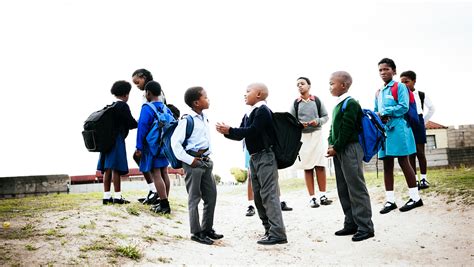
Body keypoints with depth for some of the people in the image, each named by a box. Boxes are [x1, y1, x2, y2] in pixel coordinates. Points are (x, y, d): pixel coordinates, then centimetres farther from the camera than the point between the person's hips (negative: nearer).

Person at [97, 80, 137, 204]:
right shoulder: (123, 106, -8)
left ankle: (106, 196, 10)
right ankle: (117, 196, -6)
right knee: (115, 168, -7)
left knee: (107, 169, 7)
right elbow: (131, 123, -8)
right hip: (117, 140, -7)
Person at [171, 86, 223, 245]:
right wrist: (189, 160, -18)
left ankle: (207, 229, 24)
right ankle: (196, 233, 8)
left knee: (211, 195, 12)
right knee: (194, 198, 0)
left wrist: (208, 154, 14)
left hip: (206, 161, 8)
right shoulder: (187, 120, -14)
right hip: (194, 162, -8)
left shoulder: (204, 118, 10)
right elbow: (175, 141, -17)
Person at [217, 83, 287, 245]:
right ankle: (269, 230, 16)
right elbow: (241, 135, 14)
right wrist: (227, 132, -3)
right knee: (258, 196, 10)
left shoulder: (262, 110, -10)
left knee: (268, 195, -12)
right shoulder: (248, 115, 16)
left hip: (265, 157, -10)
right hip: (254, 158, 10)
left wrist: (230, 130, -17)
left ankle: (277, 233, -12)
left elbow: (252, 131, -20)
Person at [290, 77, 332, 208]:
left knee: (320, 166, -1)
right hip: (302, 137, 0)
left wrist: (318, 121, -12)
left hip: (316, 134, 0)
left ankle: (322, 195, 7)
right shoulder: (295, 103, 4)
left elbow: (326, 116, 7)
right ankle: (312, 197, 6)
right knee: (307, 168, 2)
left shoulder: (317, 101, 5)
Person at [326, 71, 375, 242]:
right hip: (338, 151, 9)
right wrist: (331, 145, 4)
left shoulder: (350, 103, -11)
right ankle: (351, 224, 19)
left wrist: (336, 148, -12)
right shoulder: (337, 105, 16)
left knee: (356, 188, -6)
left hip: (350, 149, -9)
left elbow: (347, 129, -16)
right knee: (343, 189, 11)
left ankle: (365, 226, 0)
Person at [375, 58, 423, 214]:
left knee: (403, 162, -3)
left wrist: (384, 112, -13)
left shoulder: (400, 87, -2)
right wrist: (379, 117, -5)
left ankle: (415, 197, 7)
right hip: (383, 130, 6)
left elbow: (404, 107, -13)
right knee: (387, 165, 5)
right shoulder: (378, 93, 17)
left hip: (398, 129, -6)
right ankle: (390, 200, 9)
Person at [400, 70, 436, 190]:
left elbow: (431, 109, 13)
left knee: (420, 152, 1)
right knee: (410, 154, 3)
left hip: (418, 125, 0)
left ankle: (423, 178, 9)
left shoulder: (421, 95, 2)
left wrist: (423, 121, 8)